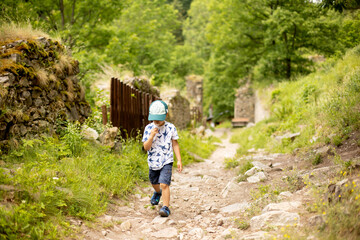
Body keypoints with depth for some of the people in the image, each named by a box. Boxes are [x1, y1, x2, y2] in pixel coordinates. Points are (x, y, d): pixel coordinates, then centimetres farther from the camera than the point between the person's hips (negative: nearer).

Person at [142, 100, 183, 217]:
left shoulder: (171, 128, -8)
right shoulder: (149, 128, -8)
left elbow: (175, 145, 0)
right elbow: (146, 147, -11)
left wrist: (179, 160, -5)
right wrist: (152, 136, -28)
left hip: (166, 162, -3)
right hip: (153, 162, 3)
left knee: (164, 184, -18)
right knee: (154, 182, 24)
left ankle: (166, 208, -10)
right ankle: (157, 193, 58)